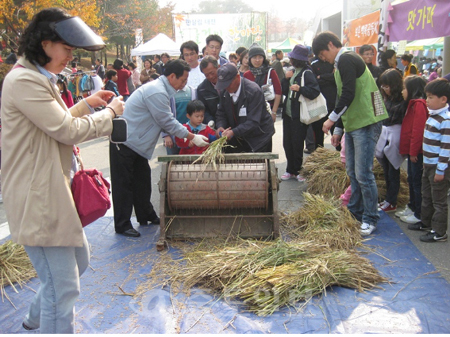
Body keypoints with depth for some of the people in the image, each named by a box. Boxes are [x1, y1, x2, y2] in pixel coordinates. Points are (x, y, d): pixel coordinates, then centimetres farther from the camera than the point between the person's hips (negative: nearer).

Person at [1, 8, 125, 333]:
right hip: (37, 199, -11)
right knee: (63, 288, -5)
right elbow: (68, 130, -20)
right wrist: (110, 111, -6)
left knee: (78, 260, 24)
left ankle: (37, 318, 45)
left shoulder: (39, 79, 16)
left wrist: (86, 104, 15)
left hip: (52, 192, 11)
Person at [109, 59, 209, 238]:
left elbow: (165, 121, 16)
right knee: (123, 184, -2)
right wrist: (192, 137, -14)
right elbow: (168, 122, -20)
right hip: (125, 142, -10)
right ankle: (122, 225, 7)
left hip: (136, 143, 10)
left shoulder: (160, 89, 10)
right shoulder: (157, 92, -23)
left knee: (142, 180, 17)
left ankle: (146, 216, 29)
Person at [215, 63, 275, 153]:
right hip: (238, 138, 5)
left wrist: (233, 132, -37)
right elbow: (221, 113, 7)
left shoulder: (254, 91, -22)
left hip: (259, 137, -5)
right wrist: (220, 126, -16)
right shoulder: (224, 91, -2)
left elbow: (253, 122, -27)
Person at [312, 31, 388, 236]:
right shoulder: (342, 64, 21)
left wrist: (332, 119, -12)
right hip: (352, 125, 10)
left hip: (366, 125, -10)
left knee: (363, 174, -7)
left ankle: (370, 219, 5)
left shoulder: (346, 60, -11)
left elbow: (348, 95, -21)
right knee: (352, 172, 15)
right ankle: (355, 212, 27)